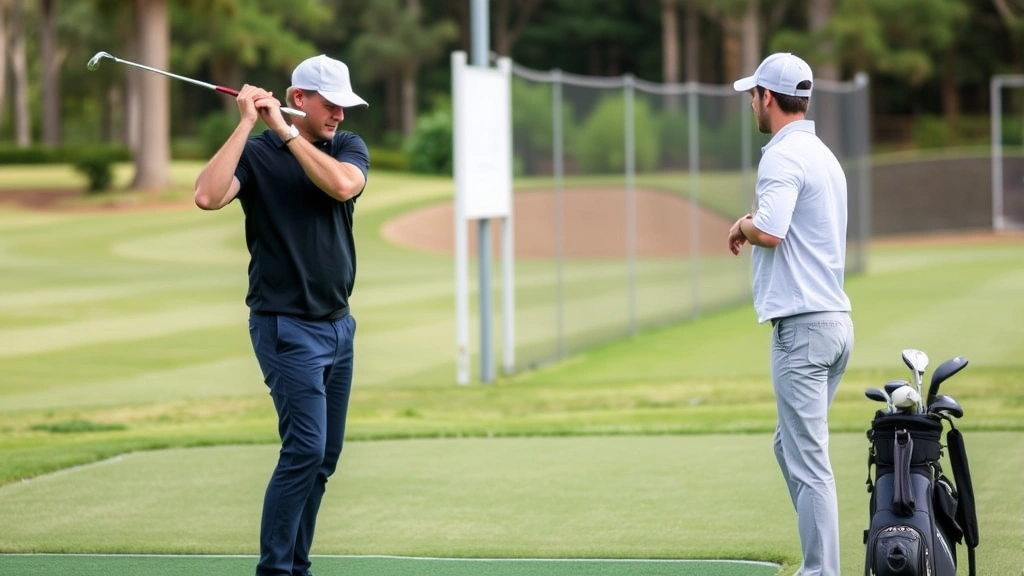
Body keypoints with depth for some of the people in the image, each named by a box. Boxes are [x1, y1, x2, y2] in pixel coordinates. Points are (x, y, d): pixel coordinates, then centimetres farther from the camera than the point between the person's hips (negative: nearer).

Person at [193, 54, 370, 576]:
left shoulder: (349, 147, 6)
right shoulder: (256, 154, -6)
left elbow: (342, 185, -16)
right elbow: (207, 196, -25)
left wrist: (286, 132, -18)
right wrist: (246, 124, -23)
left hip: (338, 324, 6)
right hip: (287, 327, -6)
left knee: (323, 458, 6)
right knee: (305, 449, -15)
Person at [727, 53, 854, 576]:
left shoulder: (783, 157, -13)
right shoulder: (825, 156, 18)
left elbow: (770, 230, -27)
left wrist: (743, 225, -9)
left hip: (802, 326, -10)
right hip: (835, 318, 10)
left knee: (809, 460, -8)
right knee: (791, 446, 19)